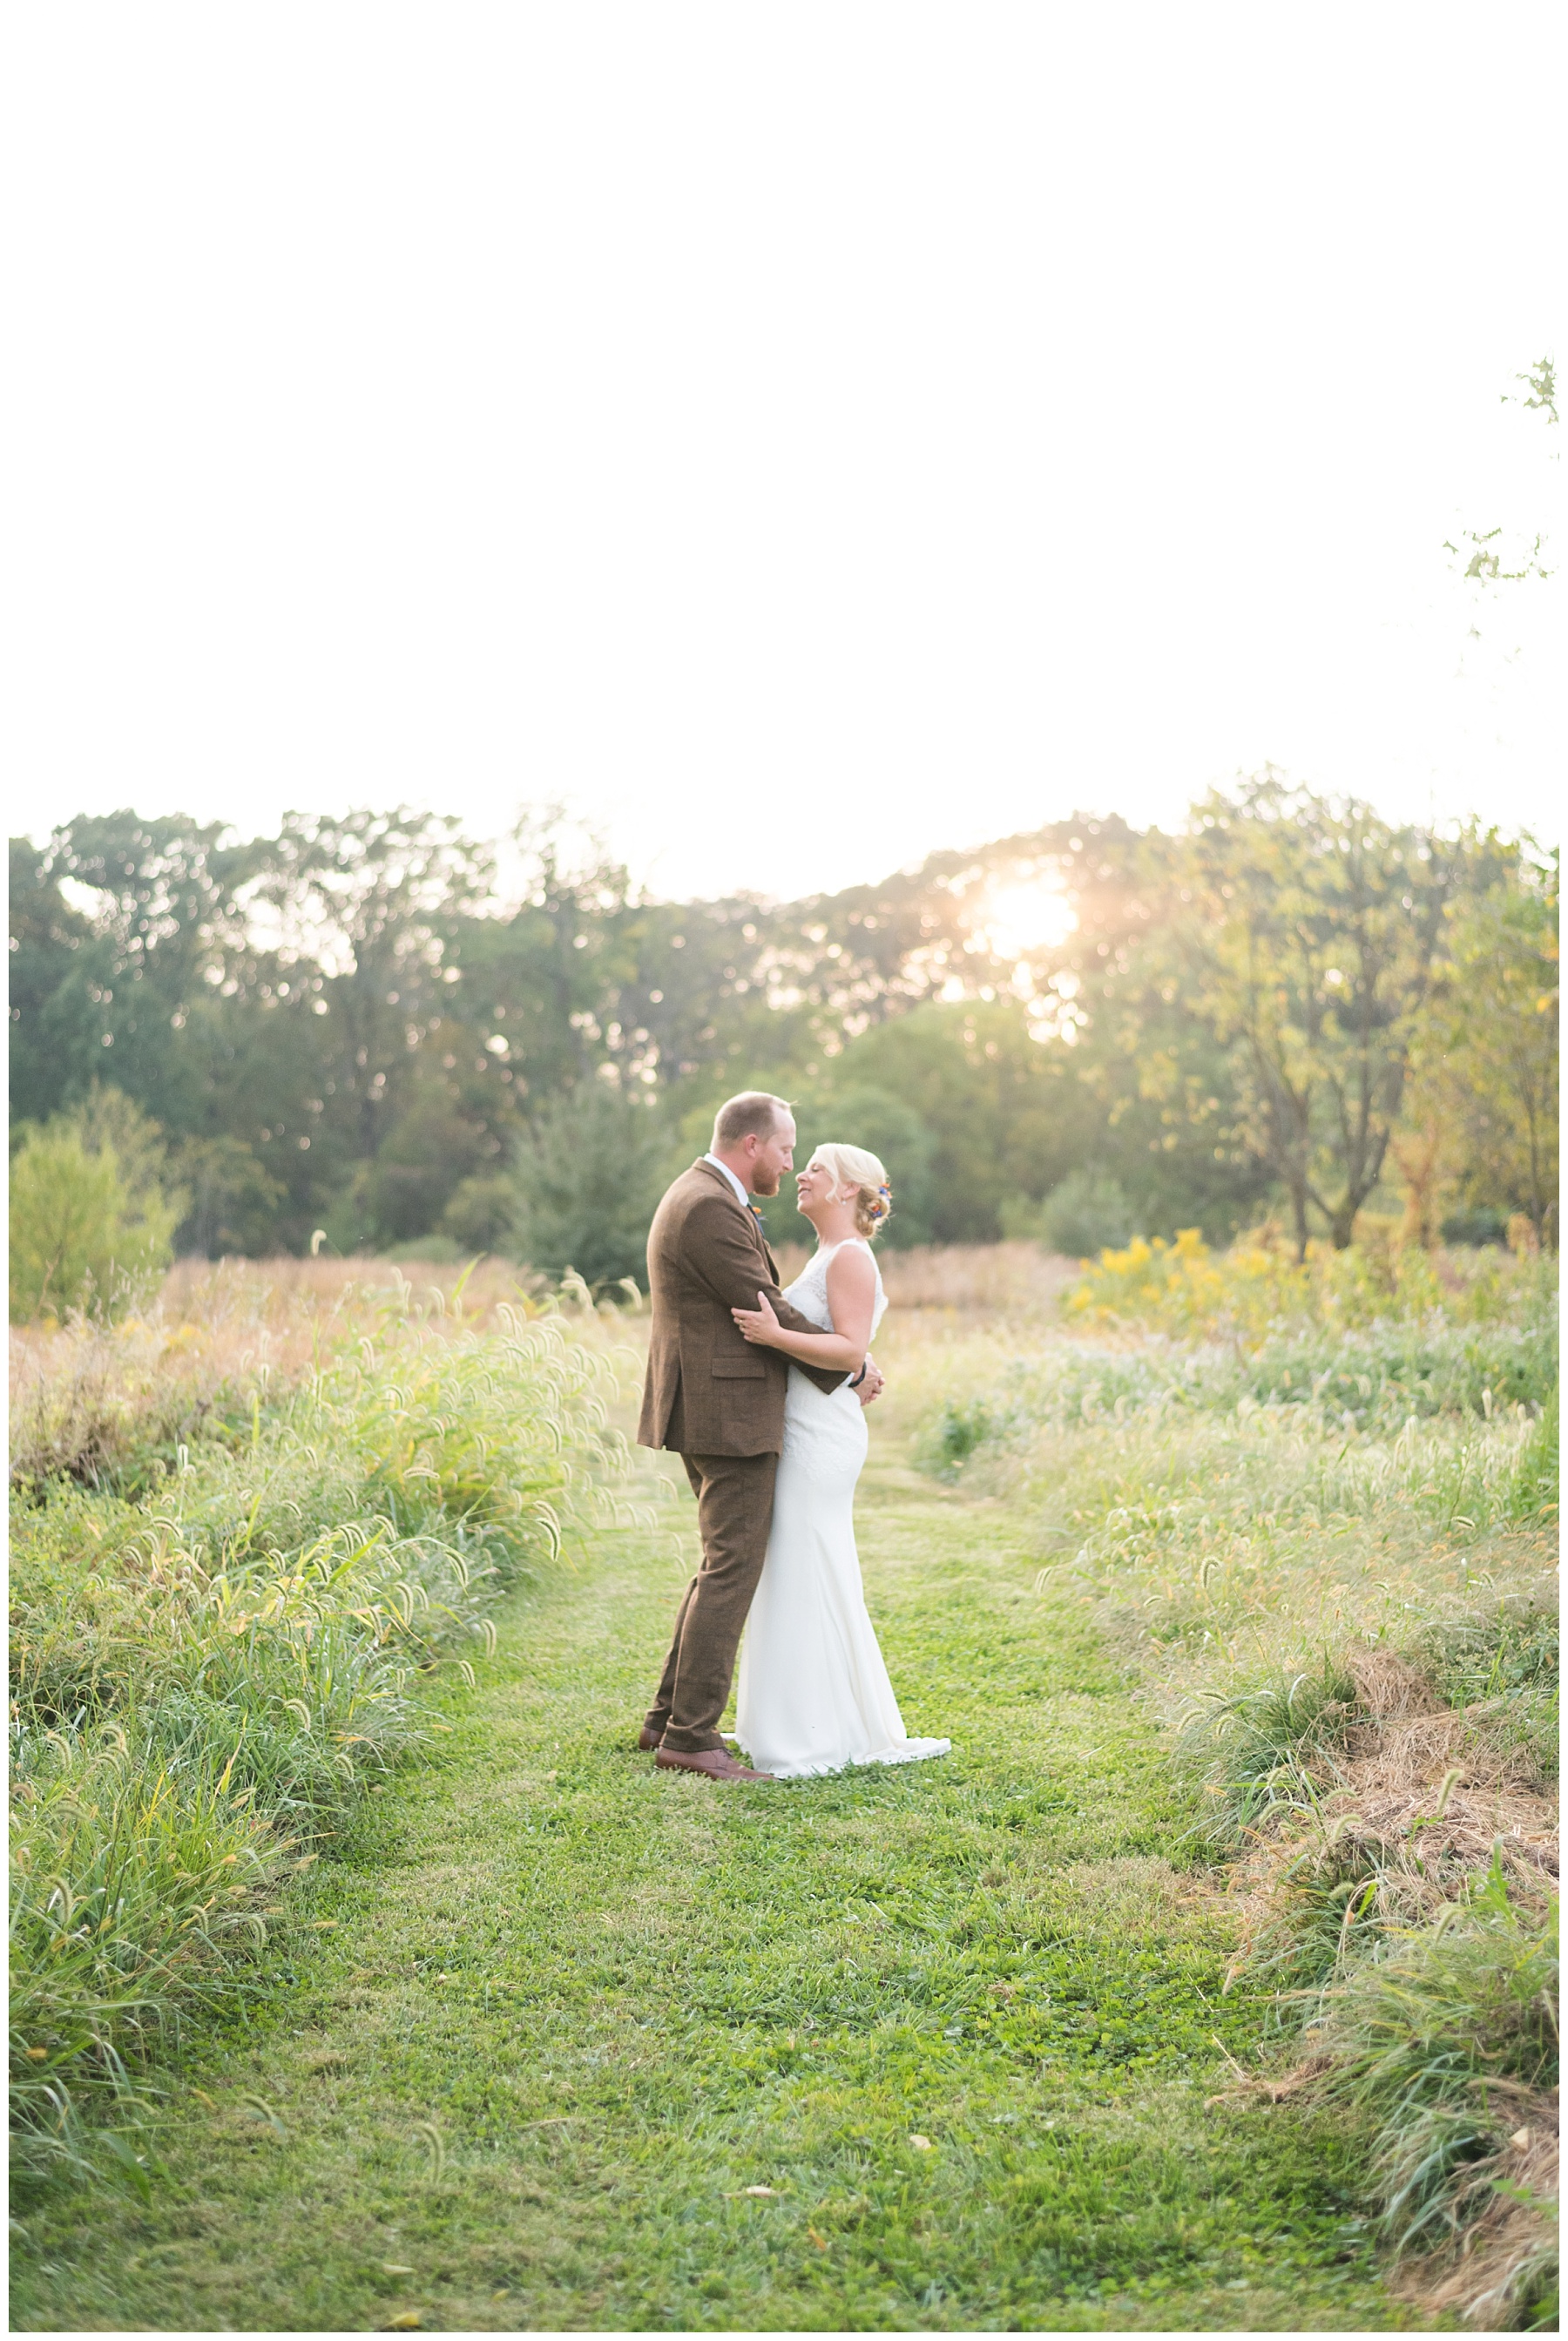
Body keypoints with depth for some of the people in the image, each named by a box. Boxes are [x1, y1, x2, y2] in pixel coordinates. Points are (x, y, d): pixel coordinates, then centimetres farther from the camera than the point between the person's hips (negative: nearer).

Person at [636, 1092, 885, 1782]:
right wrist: (852, 1370, -4)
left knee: (725, 1565, 16)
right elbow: (768, 1313, -16)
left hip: (709, 1412, 11)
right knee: (732, 1570, -7)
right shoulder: (711, 1208, -17)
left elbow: (756, 1305, 19)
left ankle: (668, 1718, 20)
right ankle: (690, 1737, -4)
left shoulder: (702, 1199, 17)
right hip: (728, 1415, -11)